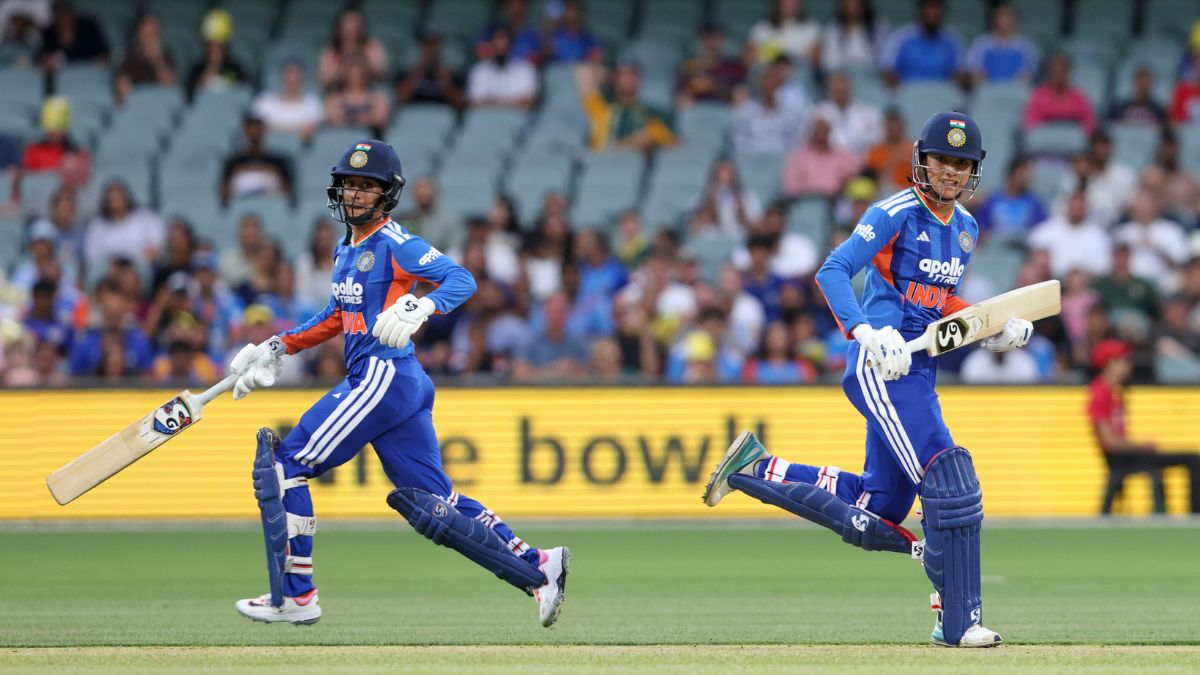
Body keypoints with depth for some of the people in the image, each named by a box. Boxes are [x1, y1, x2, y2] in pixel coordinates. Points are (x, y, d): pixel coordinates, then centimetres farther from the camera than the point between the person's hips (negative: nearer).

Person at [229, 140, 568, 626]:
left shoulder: (393, 243, -8)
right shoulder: (346, 249, 18)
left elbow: (462, 280, -20)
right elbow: (335, 318, 31)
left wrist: (419, 307, -38)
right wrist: (277, 349, 26)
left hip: (384, 378, -9)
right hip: (390, 383, 9)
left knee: (284, 463, -6)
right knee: (433, 505, 7)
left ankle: (296, 596, -4)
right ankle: (537, 568, 6)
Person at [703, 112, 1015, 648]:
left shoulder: (966, 228, 14)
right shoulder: (895, 215, -9)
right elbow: (832, 272, -16)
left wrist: (995, 329, 10)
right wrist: (867, 334, -30)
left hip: (917, 370, 9)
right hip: (879, 365, -9)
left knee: (874, 514, 9)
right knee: (948, 478, -19)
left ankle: (757, 468, 22)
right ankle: (958, 621, -15)